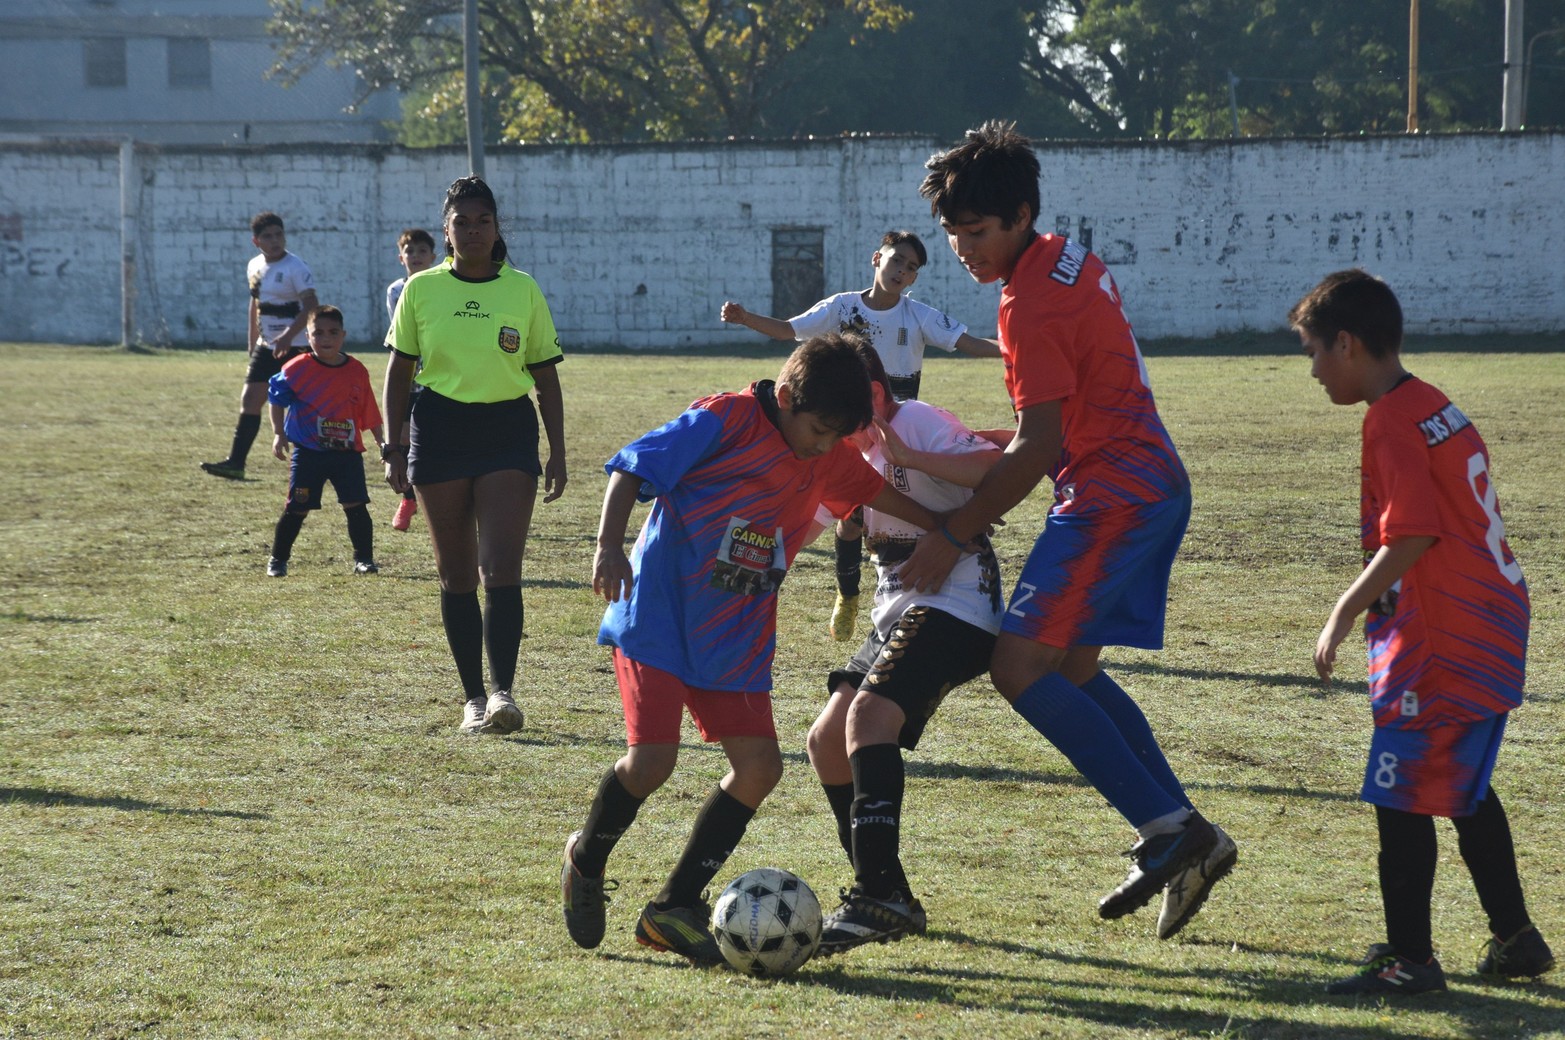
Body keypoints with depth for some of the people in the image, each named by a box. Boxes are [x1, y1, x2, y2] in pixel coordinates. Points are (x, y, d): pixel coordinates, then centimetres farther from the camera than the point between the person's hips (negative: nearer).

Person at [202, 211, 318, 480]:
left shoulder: (296, 268, -13)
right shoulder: (255, 267, 10)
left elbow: (311, 306, -19)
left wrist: (288, 336, -30)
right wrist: (253, 345, 21)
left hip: (294, 347, -7)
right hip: (266, 347, 7)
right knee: (249, 400, -1)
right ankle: (235, 462, -2)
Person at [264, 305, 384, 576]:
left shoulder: (357, 371, 3)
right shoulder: (299, 368, -5)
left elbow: (368, 412, 11)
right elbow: (277, 398, 4)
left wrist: (381, 442, 12)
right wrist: (279, 434, -2)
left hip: (348, 452, 2)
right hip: (308, 452, -2)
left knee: (356, 506, -3)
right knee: (297, 509, 1)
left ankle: (363, 558, 8)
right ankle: (278, 560, 13)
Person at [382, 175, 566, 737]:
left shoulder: (524, 291, 3)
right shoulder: (421, 289, 3)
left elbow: (546, 378, 8)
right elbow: (398, 370, 9)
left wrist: (557, 453, 4)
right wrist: (394, 447, 3)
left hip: (508, 430, -1)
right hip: (439, 431, 1)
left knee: (501, 568, -13)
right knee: (456, 575, 5)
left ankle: (503, 690, -15)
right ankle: (473, 696, 12)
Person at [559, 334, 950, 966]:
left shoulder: (828, 459, 7)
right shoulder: (727, 420, -13)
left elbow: (881, 494, 22)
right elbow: (633, 468, -14)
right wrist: (610, 547, -24)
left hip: (734, 639, 7)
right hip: (657, 619, -7)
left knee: (759, 766, -4)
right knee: (652, 759, -16)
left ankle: (675, 908, 5)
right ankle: (586, 861, 16)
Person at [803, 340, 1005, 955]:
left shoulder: (916, 422, -11)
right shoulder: (855, 455, 16)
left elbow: (996, 469, -24)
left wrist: (913, 458, -29)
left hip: (954, 604, -10)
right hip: (899, 613, 10)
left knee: (869, 716, -27)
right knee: (827, 741, 5)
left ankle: (879, 893, -32)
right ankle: (887, 903, 11)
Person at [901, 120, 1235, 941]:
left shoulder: (1032, 306, -18)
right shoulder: (1069, 260, 12)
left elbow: (1037, 448, -20)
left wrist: (952, 538, -16)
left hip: (1111, 496, -10)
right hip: (1154, 483, 10)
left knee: (1020, 666, -13)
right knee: (1072, 666, 17)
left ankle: (1166, 830, -17)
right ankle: (1188, 838, 16)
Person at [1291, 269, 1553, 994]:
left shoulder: (1391, 422, -16)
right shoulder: (1436, 407, 13)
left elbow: (1412, 537, -23)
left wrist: (1346, 612, -15)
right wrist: (1372, 606, 20)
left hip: (1443, 645, -10)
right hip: (1493, 627, 10)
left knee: (1400, 796, -4)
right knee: (1464, 790, 19)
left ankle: (1408, 957, -1)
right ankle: (1515, 940, 25)